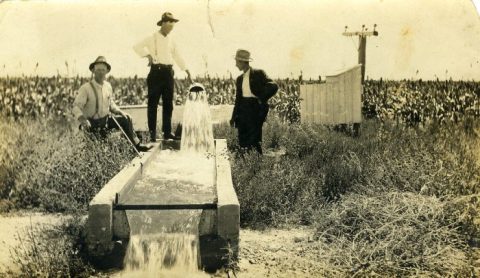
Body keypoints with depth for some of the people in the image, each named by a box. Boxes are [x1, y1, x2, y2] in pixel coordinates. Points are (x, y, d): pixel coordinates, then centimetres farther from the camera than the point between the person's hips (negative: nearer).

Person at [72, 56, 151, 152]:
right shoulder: (86, 88, -18)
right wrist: (83, 120, -39)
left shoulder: (108, 86, 2)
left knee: (126, 119, -4)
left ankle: (136, 145, 4)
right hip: (92, 123, -6)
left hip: (106, 119, 6)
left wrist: (120, 112, 1)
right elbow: (76, 107, -21)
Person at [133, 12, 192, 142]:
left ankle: (167, 132, 12)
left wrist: (188, 72, 16)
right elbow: (137, 46, -8)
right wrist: (148, 55, -18)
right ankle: (152, 132, 1)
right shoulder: (153, 38, 0)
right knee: (153, 103, -3)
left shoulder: (171, 40, 15)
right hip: (156, 71, -5)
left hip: (168, 72, 5)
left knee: (168, 103, 6)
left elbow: (178, 57, 19)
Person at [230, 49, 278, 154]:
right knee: (242, 140, 5)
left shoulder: (258, 74, -3)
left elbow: (274, 86, -13)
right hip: (243, 110, 6)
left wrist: (262, 99, -10)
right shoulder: (239, 79, 16)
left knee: (254, 141, -8)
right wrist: (233, 117, 14)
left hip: (255, 109, -6)